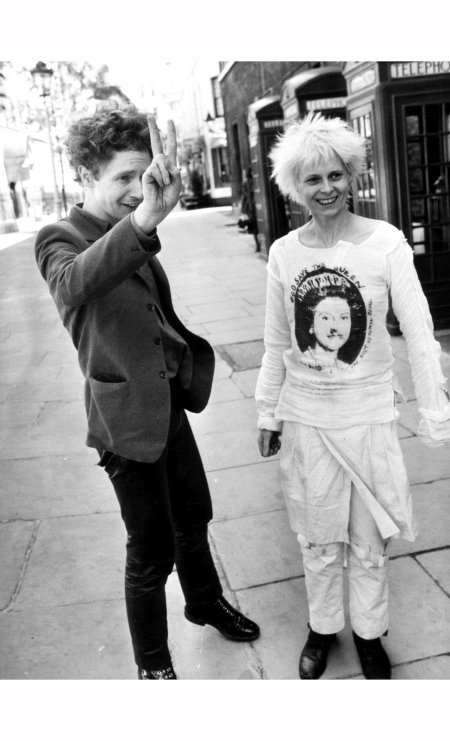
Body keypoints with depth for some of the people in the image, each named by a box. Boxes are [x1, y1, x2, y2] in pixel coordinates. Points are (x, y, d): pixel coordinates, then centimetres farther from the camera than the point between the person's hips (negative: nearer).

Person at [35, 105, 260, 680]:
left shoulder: (131, 237, 8)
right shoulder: (60, 239, -16)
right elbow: (73, 284, -43)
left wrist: (190, 356, 10)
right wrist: (145, 219, -56)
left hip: (170, 404, 8)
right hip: (127, 419, -7)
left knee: (194, 517, 23)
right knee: (151, 552, 5)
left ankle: (206, 603, 50)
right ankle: (152, 665, 29)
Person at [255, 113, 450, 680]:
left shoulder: (385, 241, -10)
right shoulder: (283, 252, -2)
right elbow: (276, 344, 5)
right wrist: (268, 414, 9)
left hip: (369, 416, -1)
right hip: (306, 418, 2)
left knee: (369, 541, 13)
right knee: (318, 538, 16)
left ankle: (369, 633, 37)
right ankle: (322, 627, 39)